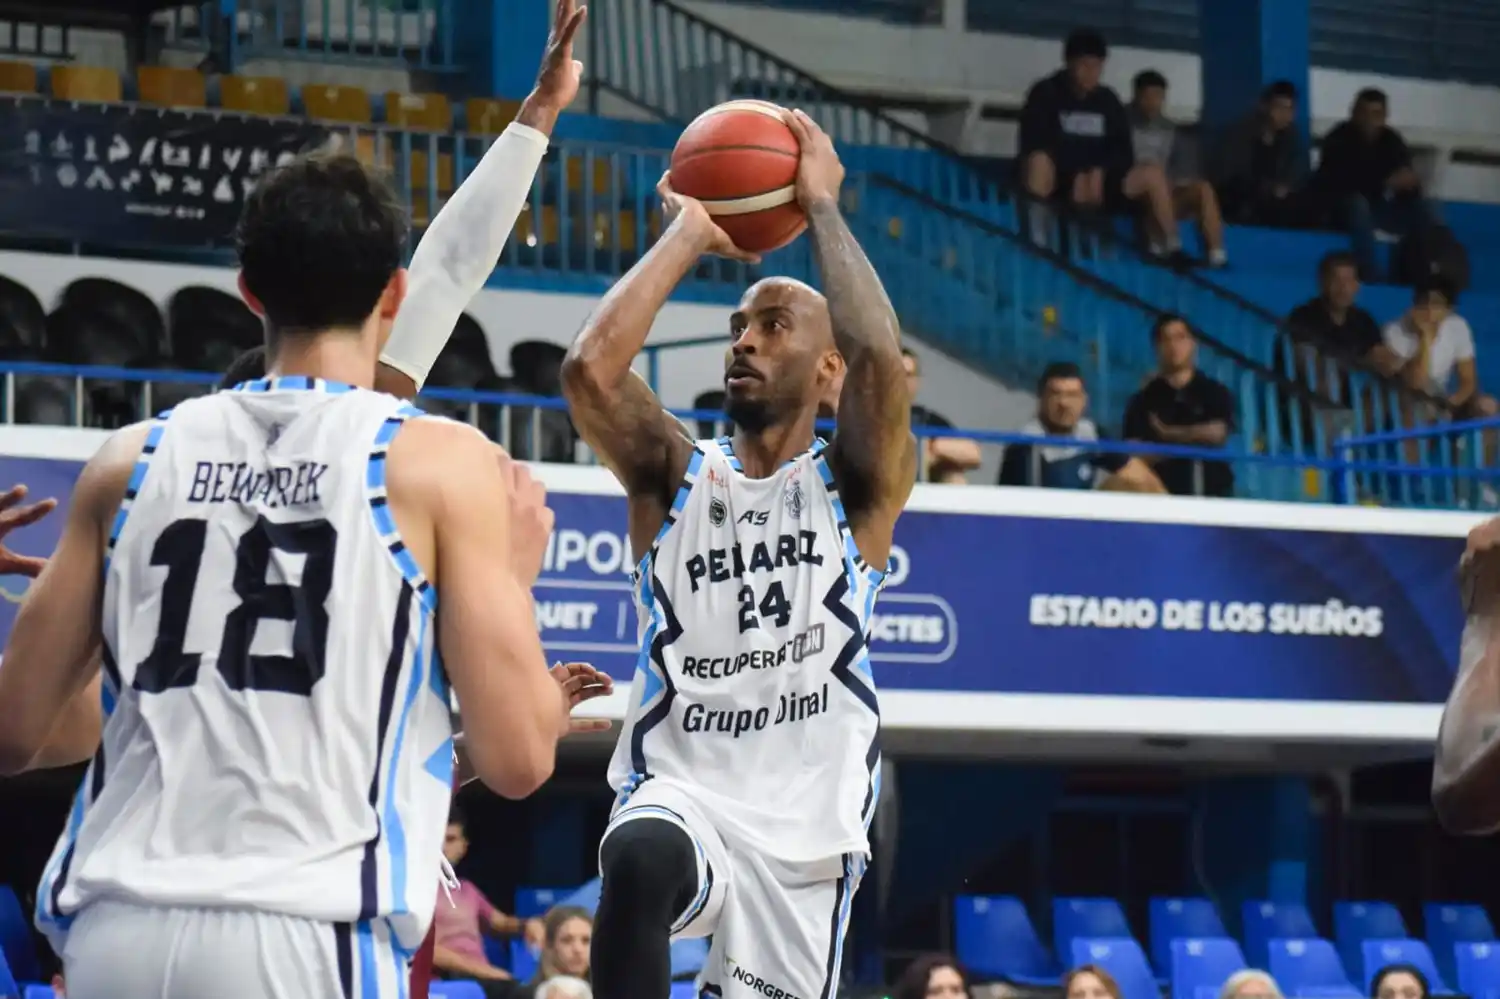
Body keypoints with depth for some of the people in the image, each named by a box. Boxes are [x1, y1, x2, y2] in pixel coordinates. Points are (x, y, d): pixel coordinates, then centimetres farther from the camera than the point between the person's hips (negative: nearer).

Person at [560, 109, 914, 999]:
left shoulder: (858, 487, 5)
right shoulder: (675, 475, 10)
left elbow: (881, 359, -17)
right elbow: (591, 367, -10)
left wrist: (822, 206, -5)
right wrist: (690, 233, 0)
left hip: (805, 827, 1)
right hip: (682, 792, -1)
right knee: (642, 857, -37)